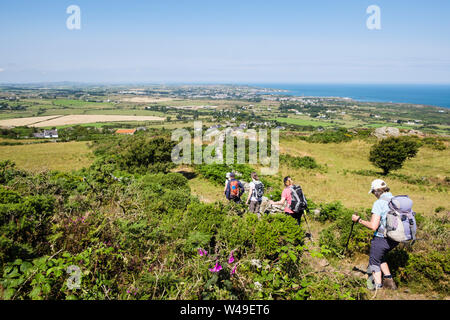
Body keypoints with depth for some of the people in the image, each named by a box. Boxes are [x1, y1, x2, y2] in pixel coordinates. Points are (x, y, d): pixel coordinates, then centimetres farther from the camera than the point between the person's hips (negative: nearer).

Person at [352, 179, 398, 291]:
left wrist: (358, 220, -9)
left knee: (374, 262, 13)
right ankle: (389, 281, 24)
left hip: (381, 239, -7)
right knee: (380, 257, 30)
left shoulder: (378, 203, -18)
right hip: (395, 239, 7)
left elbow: (373, 226, -22)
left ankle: (378, 287, 14)